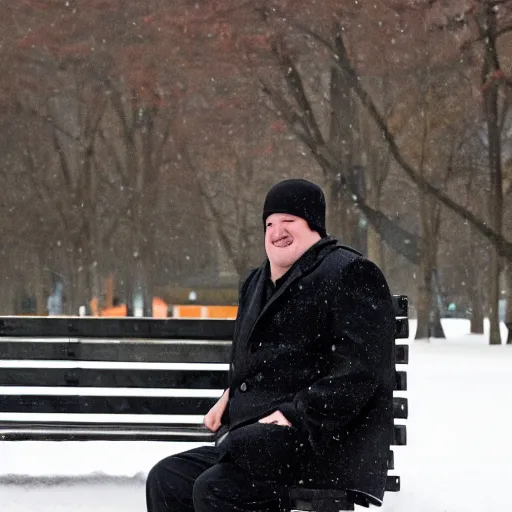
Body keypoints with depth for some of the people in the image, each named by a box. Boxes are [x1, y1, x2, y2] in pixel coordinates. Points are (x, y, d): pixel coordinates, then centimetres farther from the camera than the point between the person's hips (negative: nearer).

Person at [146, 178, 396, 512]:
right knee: (166, 480, -2)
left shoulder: (348, 274, -5)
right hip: (255, 440, 10)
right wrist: (231, 396, 20)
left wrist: (296, 415, -22)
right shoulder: (258, 284, 23)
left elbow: (358, 369, -17)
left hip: (322, 446, -10)